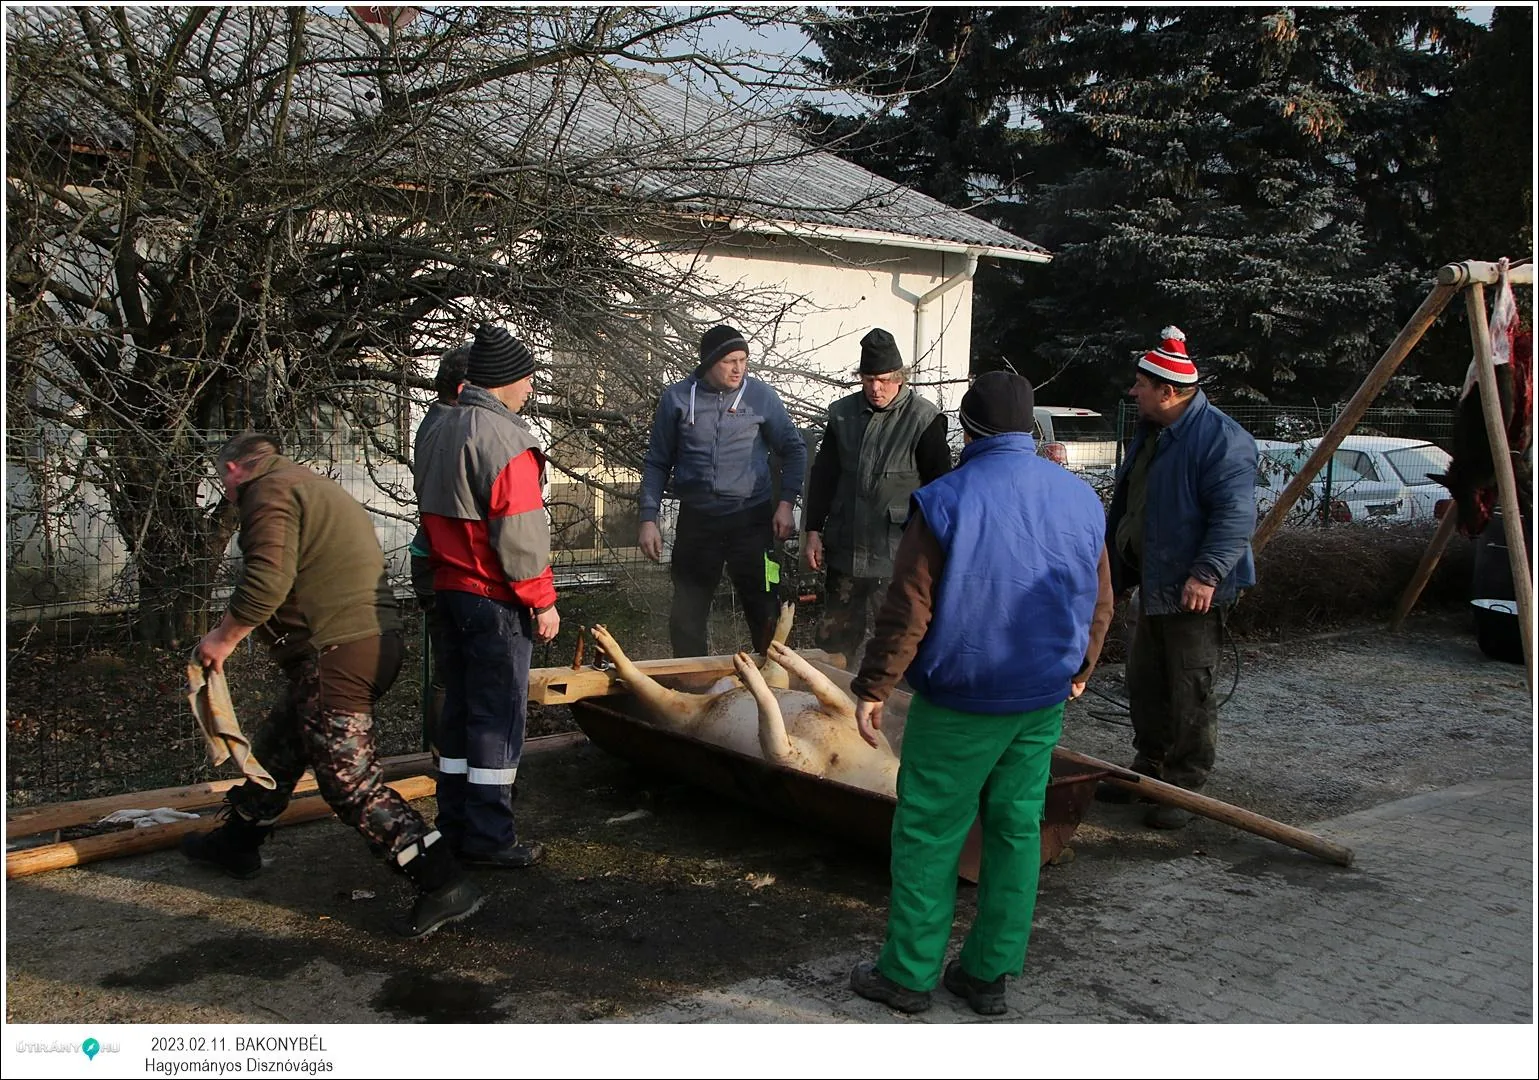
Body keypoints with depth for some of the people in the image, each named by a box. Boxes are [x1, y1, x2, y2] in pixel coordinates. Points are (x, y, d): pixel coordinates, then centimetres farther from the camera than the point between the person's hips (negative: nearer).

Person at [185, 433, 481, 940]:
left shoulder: (269, 491, -7)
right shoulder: (314, 486, 26)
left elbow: (266, 581, -19)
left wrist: (222, 639, -5)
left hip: (337, 652, -11)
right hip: (375, 641, 11)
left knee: (350, 779, -9)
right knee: (279, 744, 25)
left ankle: (444, 884, -11)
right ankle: (236, 843, 44)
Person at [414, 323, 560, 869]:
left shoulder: (440, 432, 13)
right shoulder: (502, 436, -17)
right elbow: (519, 531, -20)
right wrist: (543, 600, -14)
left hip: (450, 588, 9)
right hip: (495, 599, -9)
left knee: (460, 708, 16)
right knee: (498, 716, -2)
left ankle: (454, 825, 24)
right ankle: (489, 837, 4)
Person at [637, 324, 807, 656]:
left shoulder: (761, 396, -1)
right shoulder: (677, 398, 1)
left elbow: (794, 449, 7)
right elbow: (657, 463, 8)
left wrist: (786, 503, -3)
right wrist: (648, 519, 1)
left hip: (751, 519, -1)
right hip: (696, 521, 1)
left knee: (763, 611, 3)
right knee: (686, 618, 8)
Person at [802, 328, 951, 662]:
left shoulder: (924, 420, -7)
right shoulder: (842, 414, 7)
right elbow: (823, 476, 12)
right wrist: (814, 531, 7)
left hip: (897, 559, -5)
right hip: (845, 550, 5)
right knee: (832, 641, 13)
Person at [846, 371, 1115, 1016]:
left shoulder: (946, 502, -14)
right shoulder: (1080, 499, 3)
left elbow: (909, 609, -15)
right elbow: (1099, 604, 12)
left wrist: (874, 687, -6)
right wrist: (1079, 667, 28)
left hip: (958, 704, -5)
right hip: (1043, 702, 6)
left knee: (928, 836, 5)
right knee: (1017, 830, 12)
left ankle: (908, 975, 13)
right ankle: (989, 974, 21)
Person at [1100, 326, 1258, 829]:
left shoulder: (1220, 439, -18)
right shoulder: (1150, 432, 13)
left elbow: (1235, 516, -24)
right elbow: (1125, 504, 23)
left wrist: (1206, 573, -30)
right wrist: (1109, 560, 24)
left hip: (1195, 592, -10)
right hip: (1154, 585, 10)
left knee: (1190, 693, -2)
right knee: (1145, 684, 16)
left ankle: (1184, 788, 9)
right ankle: (1149, 771, 30)